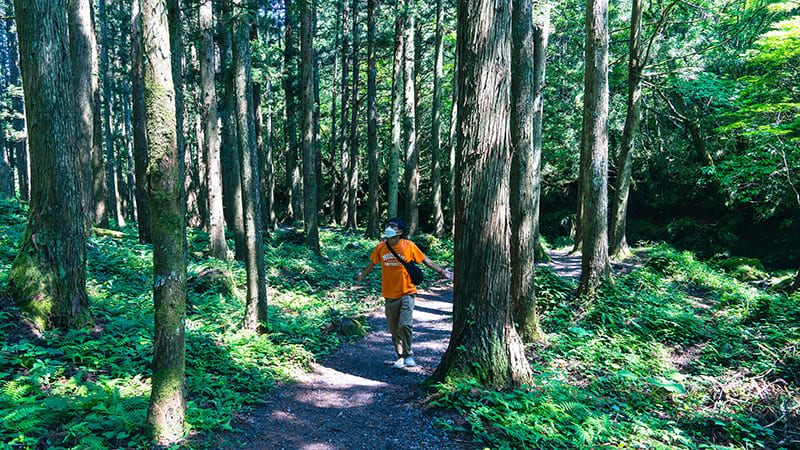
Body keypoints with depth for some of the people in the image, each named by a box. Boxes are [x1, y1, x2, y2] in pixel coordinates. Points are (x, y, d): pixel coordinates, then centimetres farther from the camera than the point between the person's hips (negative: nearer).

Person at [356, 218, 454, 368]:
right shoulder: (381, 247, -1)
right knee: (394, 329, 9)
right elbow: (371, 264, 18)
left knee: (405, 324, -15)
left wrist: (442, 272, 5)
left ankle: (408, 355, 7)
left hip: (407, 293, -3)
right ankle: (400, 357, 27)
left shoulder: (409, 246, -8)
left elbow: (425, 260, 4)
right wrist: (362, 276, 31)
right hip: (390, 295, 3)